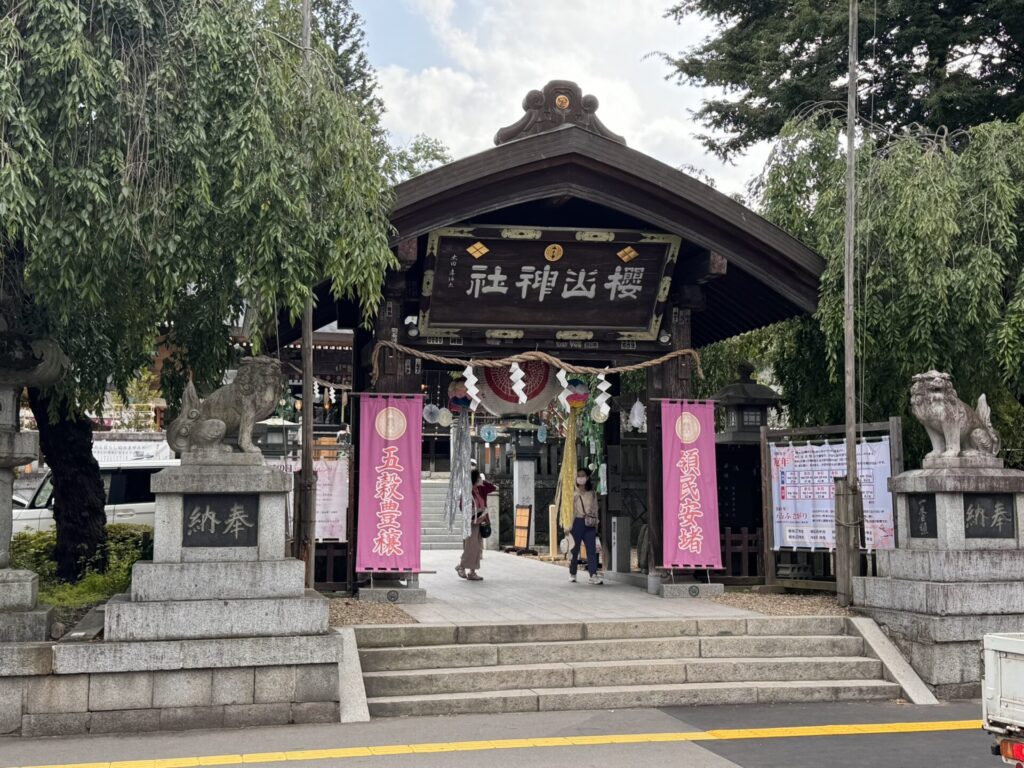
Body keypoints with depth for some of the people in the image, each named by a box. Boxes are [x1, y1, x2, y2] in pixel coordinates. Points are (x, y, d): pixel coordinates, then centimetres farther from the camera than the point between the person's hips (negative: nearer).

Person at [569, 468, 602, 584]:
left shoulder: (592, 493, 12)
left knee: (592, 549, -6)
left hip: (589, 524, 3)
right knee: (575, 549, 3)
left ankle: (593, 575, -11)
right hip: (577, 522, -3)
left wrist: (596, 525, 12)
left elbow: (595, 509, 15)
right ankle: (573, 574, 13)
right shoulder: (573, 493, 1)